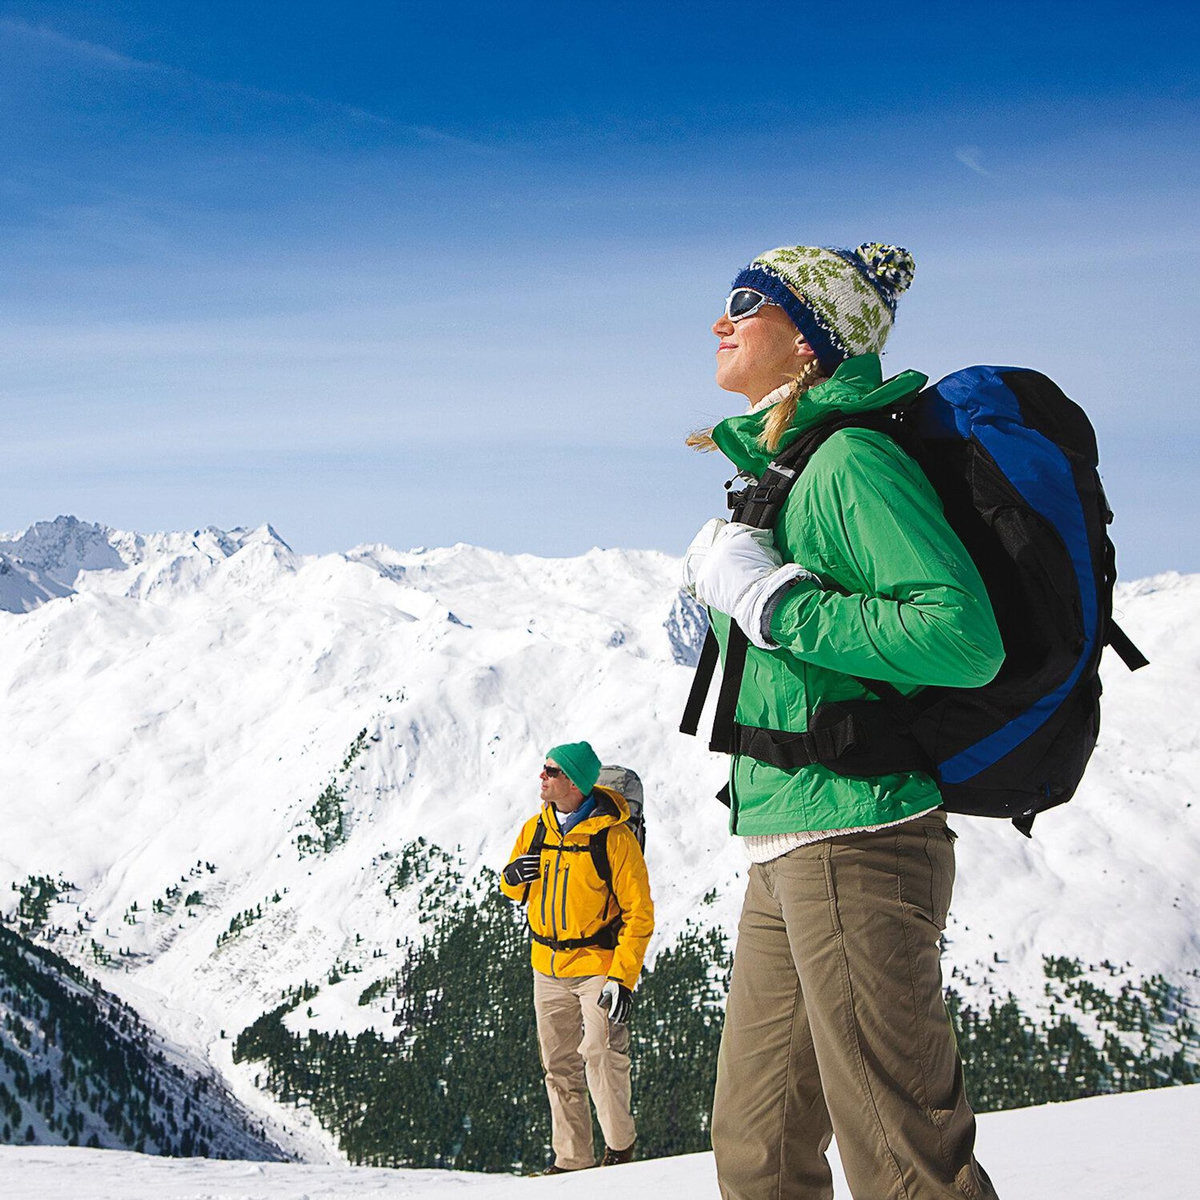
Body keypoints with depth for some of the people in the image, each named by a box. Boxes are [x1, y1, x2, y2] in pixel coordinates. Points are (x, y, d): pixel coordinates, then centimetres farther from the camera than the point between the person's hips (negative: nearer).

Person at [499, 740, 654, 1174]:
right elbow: (514, 890, 17)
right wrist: (512, 877, -8)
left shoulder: (613, 837, -14)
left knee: (600, 1055, -16)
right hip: (547, 967, 6)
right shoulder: (535, 829, 3)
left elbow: (639, 913, -11)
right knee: (559, 1066, 8)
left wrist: (624, 976, -17)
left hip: (599, 964, -6)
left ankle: (619, 1143, 3)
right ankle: (572, 1157, 18)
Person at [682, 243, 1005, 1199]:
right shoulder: (789, 464, 16)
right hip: (789, 851, 10)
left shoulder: (851, 460, -12)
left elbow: (964, 637, -23)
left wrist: (770, 599, -19)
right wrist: (728, 575, 12)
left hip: (854, 844, -10)